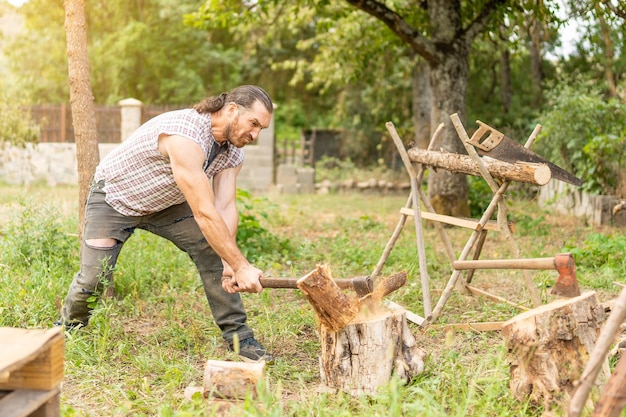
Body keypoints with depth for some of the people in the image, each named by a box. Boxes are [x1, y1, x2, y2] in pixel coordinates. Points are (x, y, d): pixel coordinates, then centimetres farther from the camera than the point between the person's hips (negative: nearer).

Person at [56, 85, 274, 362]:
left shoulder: (233, 152, -12)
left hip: (166, 203, 6)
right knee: (94, 279, -10)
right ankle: (68, 327, 23)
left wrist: (229, 264, -33)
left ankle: (238, 336, -2)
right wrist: (241, 266, -40)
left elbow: (225, 208, -20)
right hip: (114, 196, -6)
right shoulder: (186, 137, -40)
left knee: (213, 251, -11)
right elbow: (204, 215, -42)